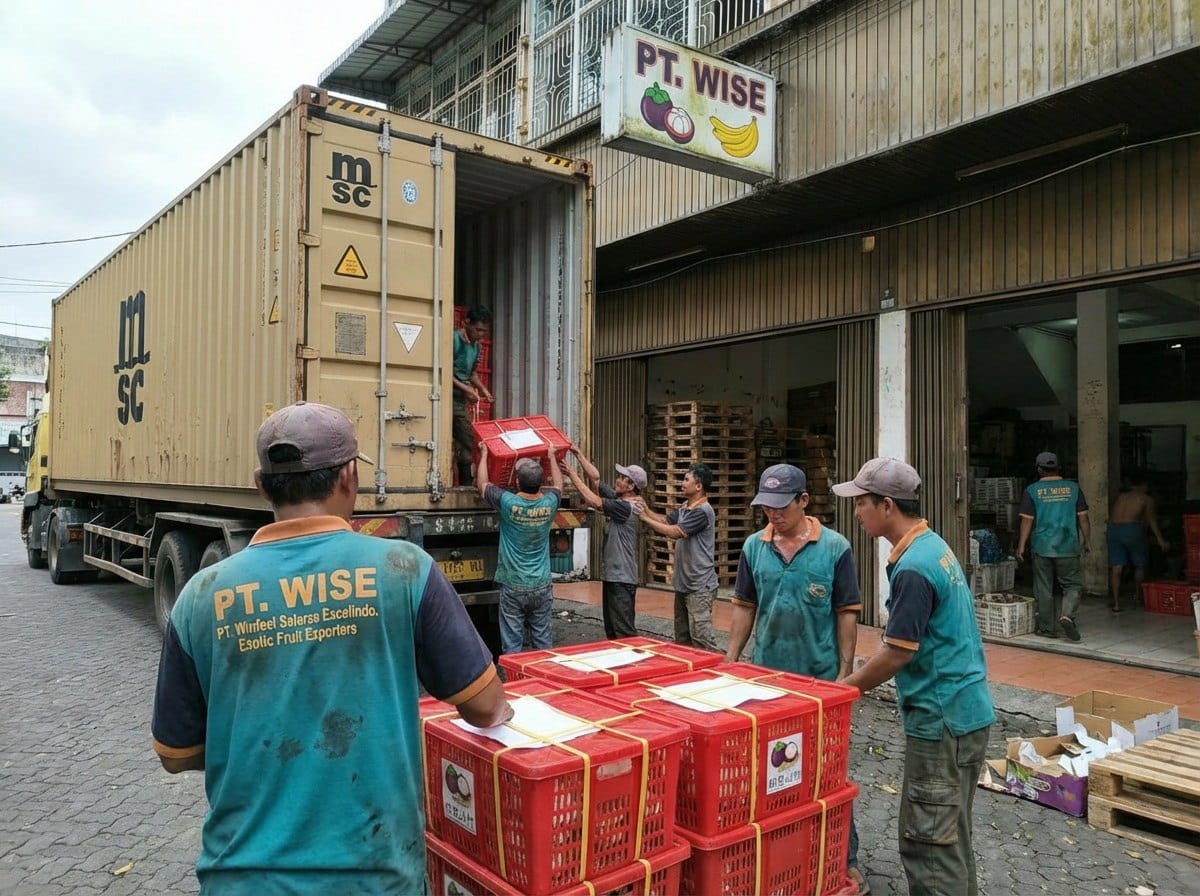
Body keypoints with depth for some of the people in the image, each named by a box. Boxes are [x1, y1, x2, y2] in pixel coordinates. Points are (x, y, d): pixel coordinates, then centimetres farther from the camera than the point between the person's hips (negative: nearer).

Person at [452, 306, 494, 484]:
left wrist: (482, 389, 7)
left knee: (467, 442, 9)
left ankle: (466, 483, 15)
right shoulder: (454, 339, -11)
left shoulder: (476, 345, 14)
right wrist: (465, 388, -17)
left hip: (463, 401, 8)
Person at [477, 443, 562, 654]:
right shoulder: (549, 503, -6)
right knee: (542, 642, 11)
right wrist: (551, 457, 31)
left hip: (513, 587, -2)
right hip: (542, 587, 3)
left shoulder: (507, 502, -14)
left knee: (512, 645, 4)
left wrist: (484, 455, 18)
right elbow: (558, 484, 18)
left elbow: (482, 484, 5)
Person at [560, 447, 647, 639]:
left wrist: (573, 475, -14)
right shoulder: (616, 498, 9)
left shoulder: (626, 507, -17)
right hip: (610, 574, 10)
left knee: (624, 631, -7)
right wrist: (578, 454, 6)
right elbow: (596, 478, 11)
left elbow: (594, 502, -21)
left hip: (622, 578, -10)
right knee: (611, 630, 17)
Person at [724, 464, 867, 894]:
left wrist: (844, 672, -8)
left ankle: (845, 860, 20)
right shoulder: (754, 547, -1)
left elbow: (846, 614, -6)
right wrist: (729, 661, 3)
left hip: (820, 677, -3)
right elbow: (744, 607, 6)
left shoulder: (835, 548, -9)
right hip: (766, 674, 3)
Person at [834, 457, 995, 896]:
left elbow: (898, 653, -19)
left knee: (928, 846, 0)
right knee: (950, 837, 21)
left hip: (942, 718, -10)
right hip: (965, 710, 10)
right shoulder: (934, 546, 9)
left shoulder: (913, 568, -22)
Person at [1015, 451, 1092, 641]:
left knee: (1044, 590, 7)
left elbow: (1027, 520, -4)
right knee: (1073, 585, 11)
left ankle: (1046, 628, 11)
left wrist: (1021, 546, 0)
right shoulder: (1073, 488, 2)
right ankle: (1067, 615, -12)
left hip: (1042, 547, 0)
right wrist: (1087, 541, 13)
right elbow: (1083, 517, 4)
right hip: (1068, 547, 1)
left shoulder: (1032, 490, -2)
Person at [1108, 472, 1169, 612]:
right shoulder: (1146, 498, 10)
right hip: (1132, 529, -4)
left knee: (1116, 567, 3)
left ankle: (1116, 603, -1)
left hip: (1113, 529, 4)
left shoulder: (1120, 496, 23)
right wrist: (1160, 539, -4)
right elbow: (1150, 519, -2)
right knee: (1139, 565, 17)